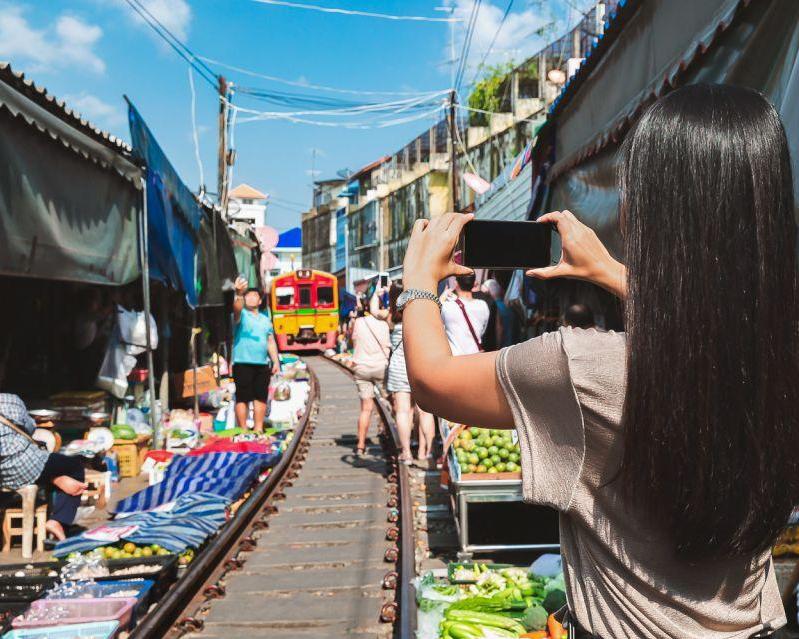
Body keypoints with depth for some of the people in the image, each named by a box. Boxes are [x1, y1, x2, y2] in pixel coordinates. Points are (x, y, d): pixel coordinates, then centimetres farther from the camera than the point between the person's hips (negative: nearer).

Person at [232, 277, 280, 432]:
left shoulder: (265, 319, 18)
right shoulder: (242, 315, 0)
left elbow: (271, 342, 19)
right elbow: (237, 308, -25)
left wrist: (276, 361, 11)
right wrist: (239, 294, -44)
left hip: (262, 364, 5)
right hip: (243, 363, -5)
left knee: (261, 398, 8)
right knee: (243, 398, -4)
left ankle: (258, 429, 18)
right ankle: (243, 430, 2)